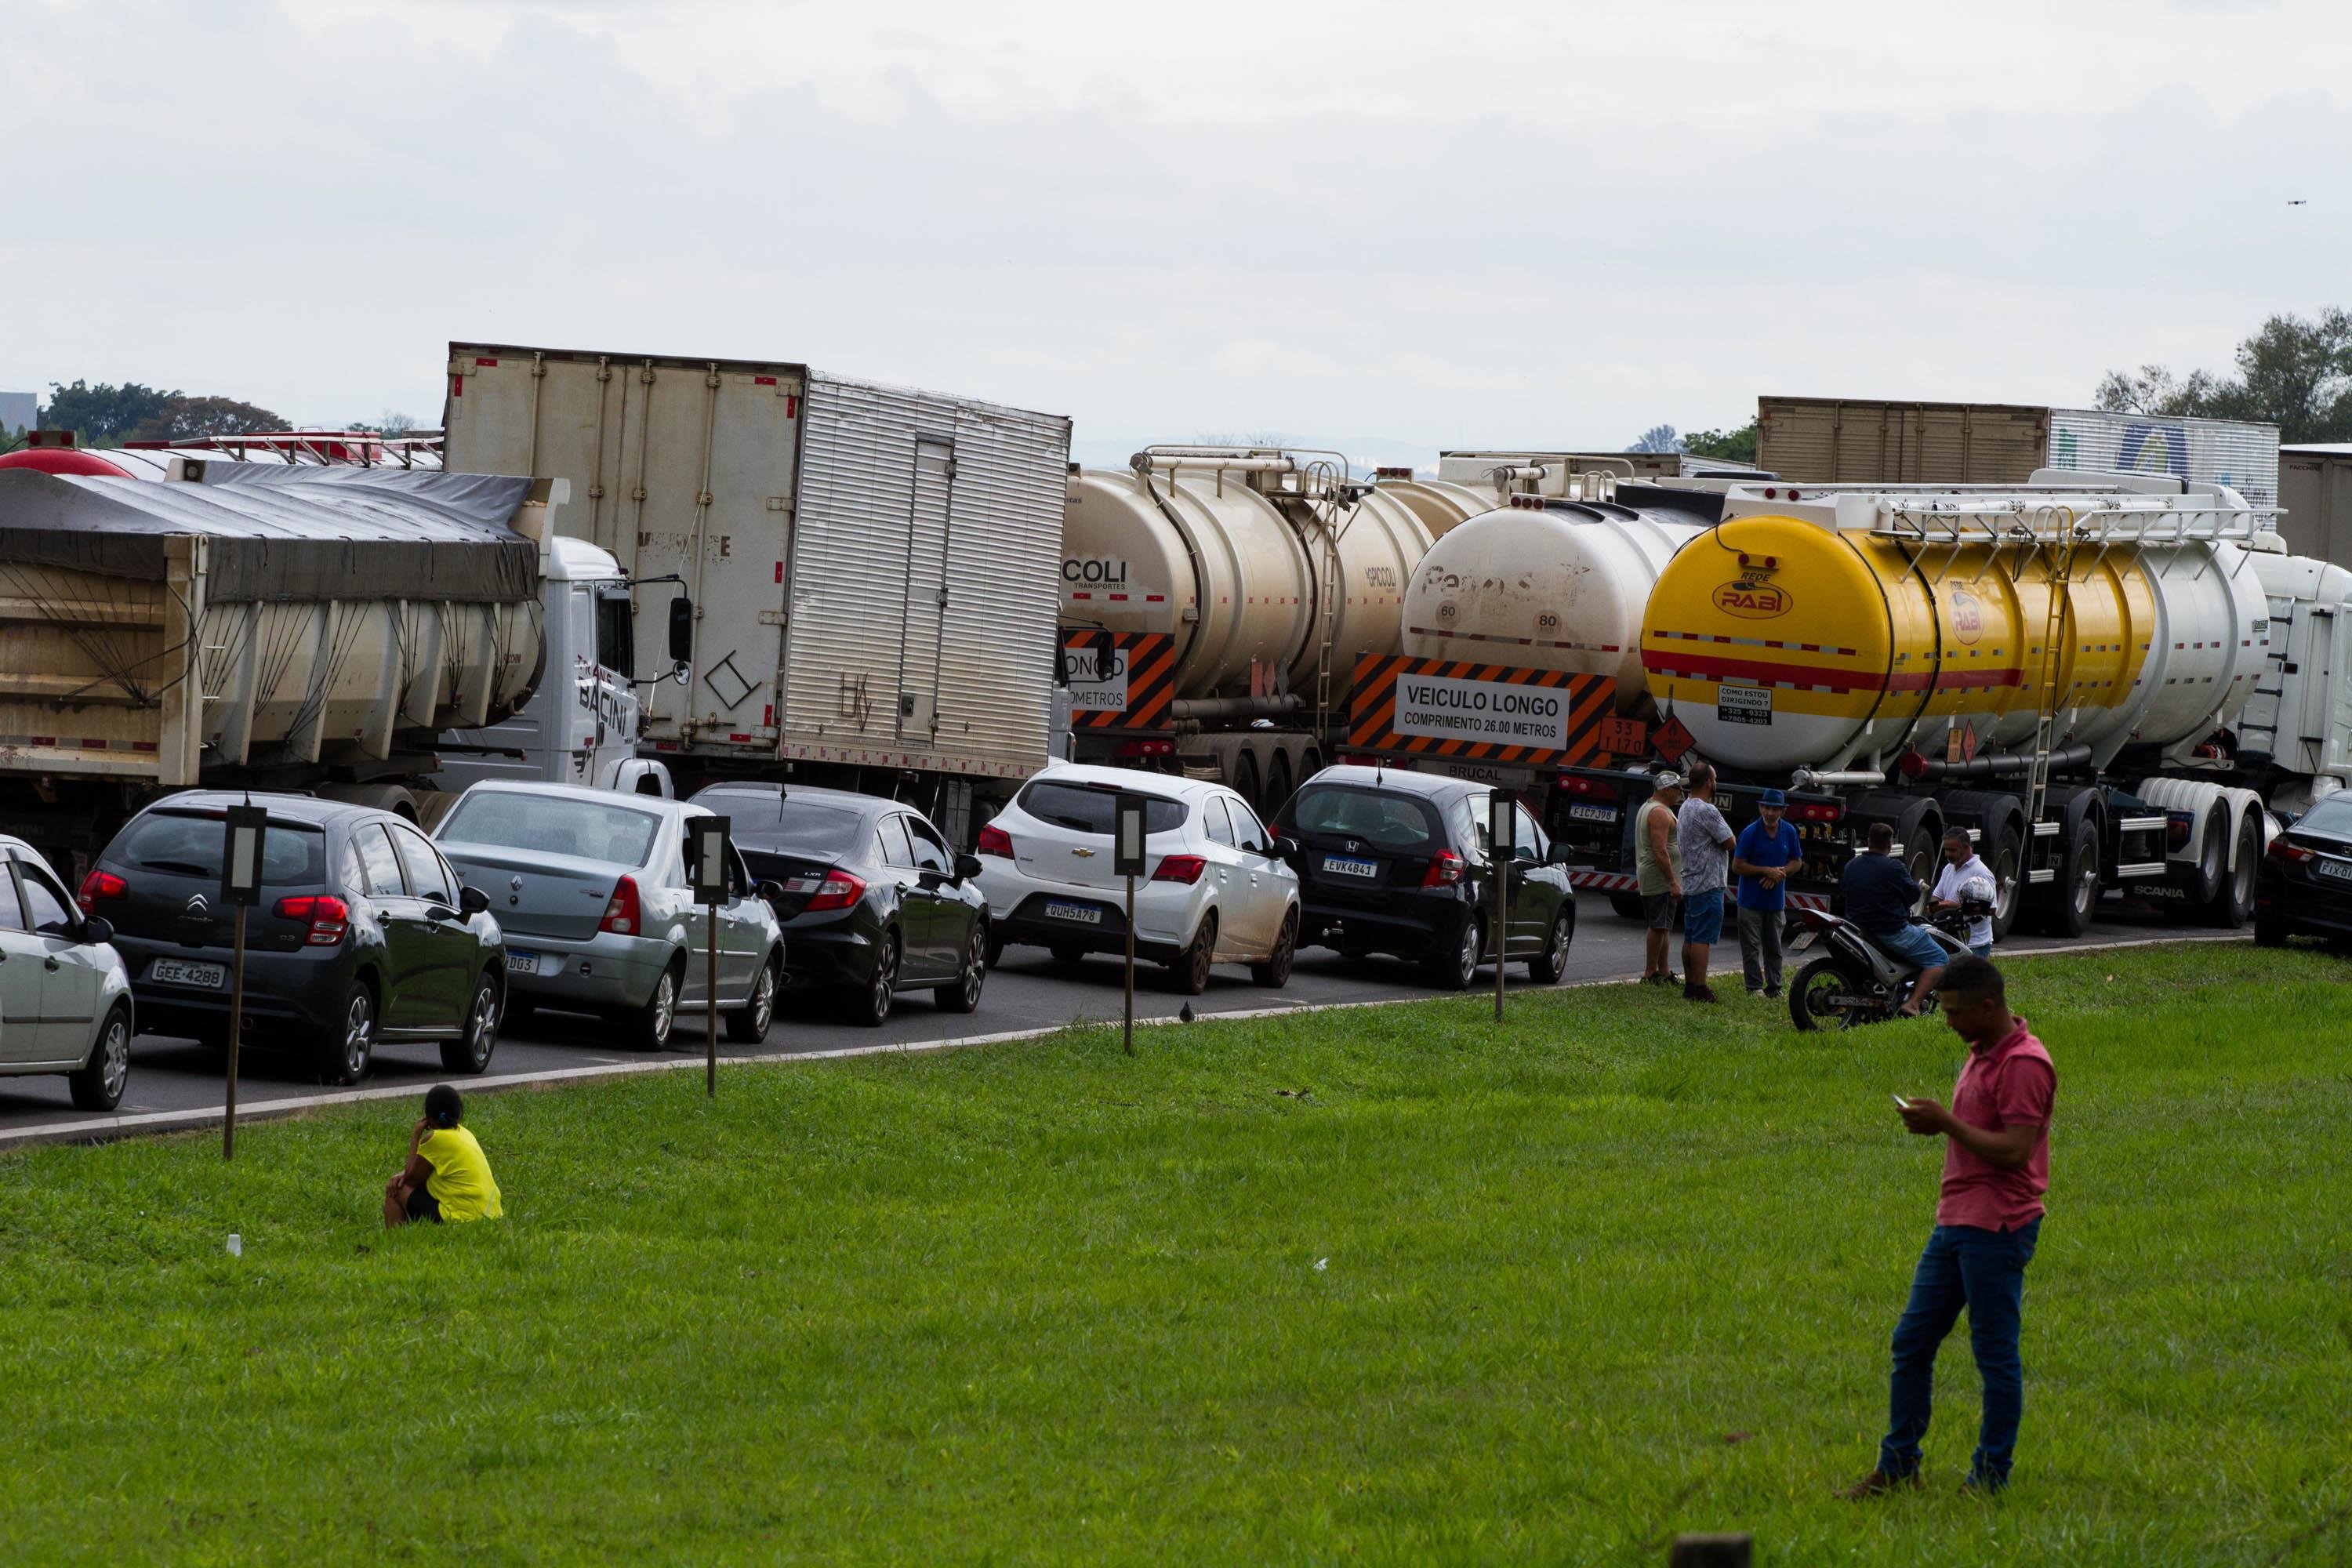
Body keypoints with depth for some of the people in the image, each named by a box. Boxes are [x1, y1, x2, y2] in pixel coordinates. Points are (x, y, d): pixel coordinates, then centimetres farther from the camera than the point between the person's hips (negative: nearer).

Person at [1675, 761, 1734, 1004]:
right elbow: (1729, 842, -14)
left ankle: (1690, 984, 16)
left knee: (1690, 937, 12)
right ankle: (1699, 988, -11)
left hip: (1690, 883, 10)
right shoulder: (1706, 811, -18)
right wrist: (1724, 827, 4)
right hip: (1708, 884, -10)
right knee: (1702, 938, -9)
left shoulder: (1685, 809, 14)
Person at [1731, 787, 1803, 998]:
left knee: (1774, 948, 10)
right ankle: (1755, 987, 2)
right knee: (1752, 947, -3)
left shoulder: (1789, 832, 3)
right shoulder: (1750, 833, -10)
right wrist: (1767, 871, -15)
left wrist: (1781, 872, -10)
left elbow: (1797, 862, 11)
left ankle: (1774, 987, 16)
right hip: (1751, 899, -4)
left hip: (1776, 899, 4)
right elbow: (1737, 866, -9)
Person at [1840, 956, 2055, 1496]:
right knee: (1911, 1342, 11)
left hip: (1997, 1228, -10)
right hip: (1955, 1222, 10)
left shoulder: (2024, 1064, -16)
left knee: (1995, 1354, -1)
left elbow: (2014, 1150, -22)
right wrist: (1935, 1123, 10)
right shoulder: (1981, 1056, 16)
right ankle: (1898, 1465, 18)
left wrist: (1946, 1123, -18)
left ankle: (1991, 1475, 6)